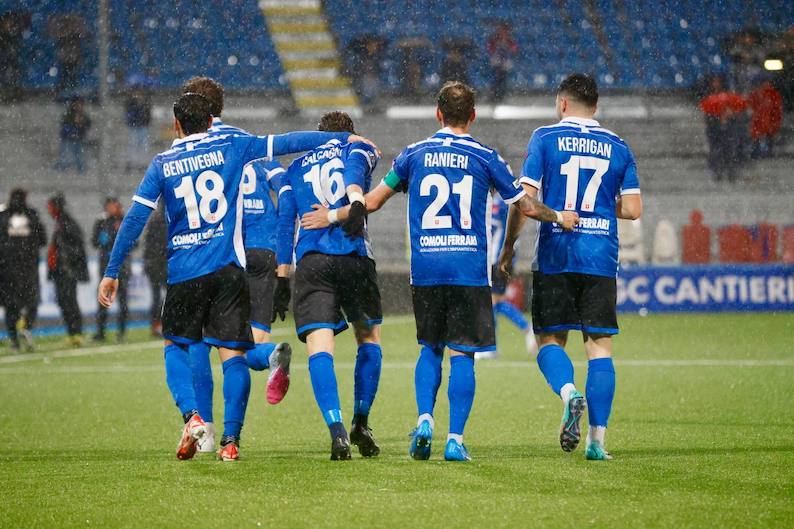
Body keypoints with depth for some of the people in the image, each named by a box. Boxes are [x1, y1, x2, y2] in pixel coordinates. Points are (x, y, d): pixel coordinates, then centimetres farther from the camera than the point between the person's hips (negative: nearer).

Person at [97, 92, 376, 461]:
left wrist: (112, 272, 4)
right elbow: (287, 143, 6)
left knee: (175, 346, 16)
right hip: (228, 267, 0)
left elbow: (134, 219, 0)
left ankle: (191, 417, -6)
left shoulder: (162, 164, 4)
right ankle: (231, 440, -5)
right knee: (233, 354, 2)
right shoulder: (231, 147, 4)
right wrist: (346, 138, 15)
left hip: (184, 273, 0)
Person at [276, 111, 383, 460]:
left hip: (310, 261, 1)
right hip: (354, 255, -1)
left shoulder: (296, 167, 25)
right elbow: (354, 171, -7)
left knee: (319, 347, -7)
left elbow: (285, 223, 17)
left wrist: (282, 279, 18)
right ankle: (361, 424, 15)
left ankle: (337, 430, -24)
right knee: (369, 337, 19)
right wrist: (356, 203, -27)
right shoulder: (360, 150, 18)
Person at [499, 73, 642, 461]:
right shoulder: (617, 147, 8)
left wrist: (508, 246, 5)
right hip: (601, 257, 2)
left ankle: (568, 393, -22)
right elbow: (632, 209, 4)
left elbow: (525, 198, -6)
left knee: (550, 339, 9)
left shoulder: (545, 138, 1)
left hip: (555, 256, -2)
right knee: (599, 344, 4)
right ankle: (597, 438, -3)